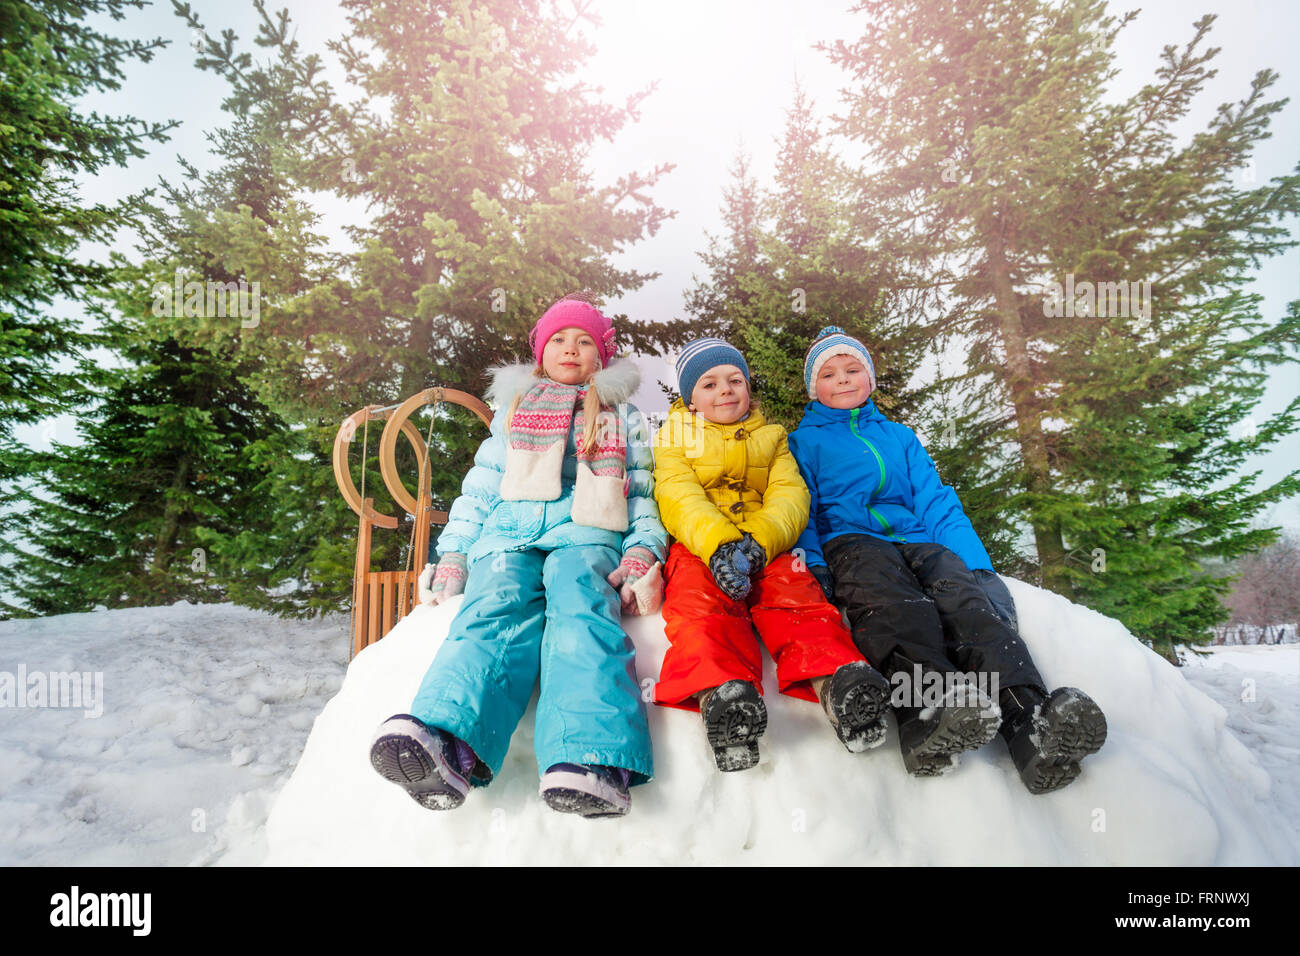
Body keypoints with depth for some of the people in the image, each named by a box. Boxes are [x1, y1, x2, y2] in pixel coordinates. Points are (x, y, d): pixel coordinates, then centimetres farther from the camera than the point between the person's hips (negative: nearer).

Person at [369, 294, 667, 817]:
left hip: (585, 533, -1)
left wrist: (642, 553, 0)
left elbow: (641, 495, 21)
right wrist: (452, 555, 11)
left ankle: (591, 760, -58)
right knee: (497, 608, -33)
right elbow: (480, 486, 26)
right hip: (510, 530, 1)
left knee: (580, 608, -36)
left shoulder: (622, 416, 30)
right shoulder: (514, 407, 33)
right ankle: (445, 745, -59)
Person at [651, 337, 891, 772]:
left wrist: (761, 539, -15)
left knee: (797, 593, -29)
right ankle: (720, 692, -57)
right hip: (699, 549, -2)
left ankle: (837, 681, -52)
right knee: (700, 604, -33)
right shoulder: (674, 439, 21)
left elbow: (790, 494, 9)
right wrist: (719, 544, -21)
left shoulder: (771, 437, 27)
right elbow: (681, 499, 2)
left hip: (768, 549, 2)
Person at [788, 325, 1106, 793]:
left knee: (963, 596, -31)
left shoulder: (899, 437, 32)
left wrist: (977, 564, 5)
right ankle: (929, 710, -64)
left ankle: (1029, 716, -54)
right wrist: (811, 563, -11)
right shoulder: (804, 442, 23)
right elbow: (801, 511, 11)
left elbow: (937, 503, 22)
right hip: (850, 541, -3)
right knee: (897, 606, -38)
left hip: (917, 541, 3)